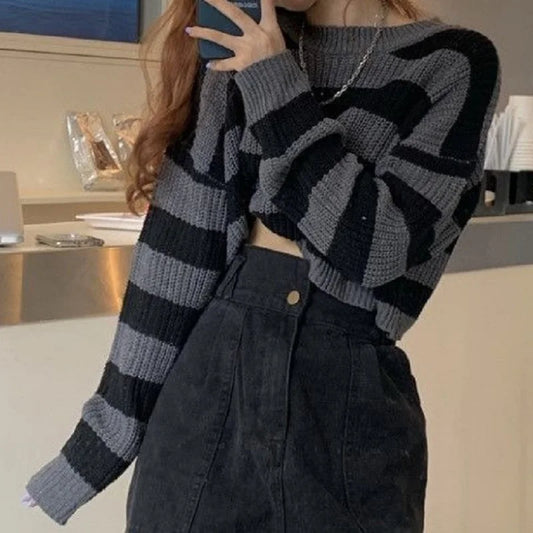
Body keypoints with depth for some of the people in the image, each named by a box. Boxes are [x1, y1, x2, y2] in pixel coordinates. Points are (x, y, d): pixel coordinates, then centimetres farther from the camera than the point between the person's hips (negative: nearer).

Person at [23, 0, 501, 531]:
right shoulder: (243, 50, 5)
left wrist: (277, 90, -13)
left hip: (351, 400, -3)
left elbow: (380, 247, -16)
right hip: (209, 379, 3)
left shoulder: (456, 62, -5)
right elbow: (182, 244, 0)